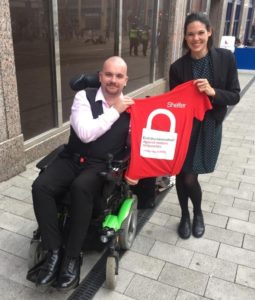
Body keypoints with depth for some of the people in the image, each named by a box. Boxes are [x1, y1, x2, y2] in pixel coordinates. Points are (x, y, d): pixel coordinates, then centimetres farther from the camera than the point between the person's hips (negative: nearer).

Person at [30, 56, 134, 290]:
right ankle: (54, 251, -9)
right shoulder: (84, 97, -1)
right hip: (72, 159, 2)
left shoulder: (131, 107, 3)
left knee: (81, 188, -34)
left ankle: (72, 256, -17)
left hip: (103, 166, -1)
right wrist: (115, 111, -12)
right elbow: (86, 133, -16)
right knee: (40, 187, -24)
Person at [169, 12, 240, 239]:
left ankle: (198, 213, 34)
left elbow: (235, 96, -5)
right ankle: (185, 216, 34)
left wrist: (213, 91, -23)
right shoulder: (178, 67, -6)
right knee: (183, 175, 7)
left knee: (190, 178, 1)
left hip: (210, 127, -1)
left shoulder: (225, 58, -6)